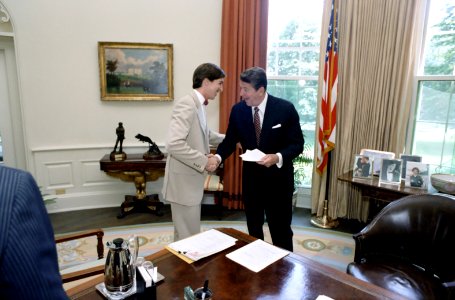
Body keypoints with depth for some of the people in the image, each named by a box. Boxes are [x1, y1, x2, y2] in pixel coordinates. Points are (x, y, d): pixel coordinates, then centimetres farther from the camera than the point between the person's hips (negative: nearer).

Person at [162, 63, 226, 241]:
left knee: (188, 235, 22)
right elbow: (174, 144, -30)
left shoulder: (199, 105, 10)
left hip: (191, 181, 10)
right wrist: (204, 161, -23)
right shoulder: (187, 104, -21)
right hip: (183, 183, -10)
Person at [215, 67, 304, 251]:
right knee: (253, 228, 19)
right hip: (251, 177, 3)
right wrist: (218, 157, -18)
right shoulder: (238, 110, -5)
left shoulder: (285, 108, -14)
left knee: (281, 230, 12)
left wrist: (278, 157, -28)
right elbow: (230, 140, 2)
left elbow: (298, 144, -10)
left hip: (278, 178, -3)